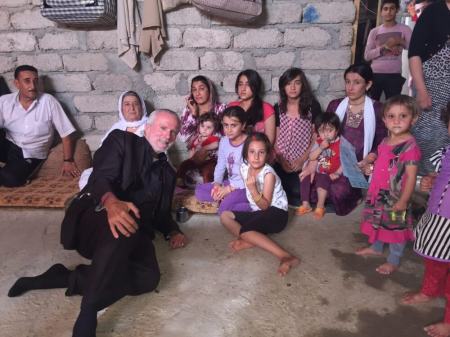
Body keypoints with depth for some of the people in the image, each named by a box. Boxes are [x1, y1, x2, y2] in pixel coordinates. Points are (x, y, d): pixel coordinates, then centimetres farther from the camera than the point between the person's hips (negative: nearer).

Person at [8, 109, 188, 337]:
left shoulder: (167, 172, 25)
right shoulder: (122, 140, 7)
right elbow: (100, 178, -10)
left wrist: (173, 232, 7)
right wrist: (111, 203, -33)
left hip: (133, 231, 6)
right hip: (97, 215, -5)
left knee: (149, 277, -27)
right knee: (122, 231, -42)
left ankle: (69, 278, -13)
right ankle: (86, 315, -32)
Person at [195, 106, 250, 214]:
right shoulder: (224, 141, 3)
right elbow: (220, 165, 9)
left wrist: (229, 189, -21)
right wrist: (217, 184, -9)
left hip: (246, 186, -8)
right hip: (230, 183, 8)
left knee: (224, 209, -27)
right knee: (199, 190, -4)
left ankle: (252, 206, -10)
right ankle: (228, 199, -12)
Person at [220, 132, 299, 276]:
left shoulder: (268, 173, -19)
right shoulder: (244, 168, 0)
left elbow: (265, 205, -22)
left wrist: (253, 189, -34)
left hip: (276, 212, -8)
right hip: (258, 212, 8)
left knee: (245, 230, -32)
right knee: (225, 216, -1)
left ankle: (286, 257, -39)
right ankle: (250, 241, -20)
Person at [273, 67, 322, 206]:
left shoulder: (312, 106, 0)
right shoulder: (278, 108, 7)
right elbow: (275, 139, 8)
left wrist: (302, 160, -11)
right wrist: (281, 160, -7)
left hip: (303, 162, -2)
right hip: (281, 162, 2)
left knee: (297, 191, -23)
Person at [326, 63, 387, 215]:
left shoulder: (377, 109, 2)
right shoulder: (335, 105, 12)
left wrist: (366, 161, -16)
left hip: (358, 166, -3)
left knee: (338, 191, -32)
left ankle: (354, 194, 3)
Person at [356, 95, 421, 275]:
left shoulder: (410, 146, -23)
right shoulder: (385, 141, 2)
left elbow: (411, 176, -22)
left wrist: (403, 201, -21)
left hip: (396, 197, -8)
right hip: (378, 193, 8)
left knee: (396, 226, 10)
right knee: (378, 222, 24)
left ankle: (393, 261, 28)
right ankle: (376, 248, 47)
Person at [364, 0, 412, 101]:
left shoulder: (404, 29, 7)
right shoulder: (374, 31, 11)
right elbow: (367, 56, 2)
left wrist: (400, 42, -13)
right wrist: (383, 47, -10)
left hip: (394, 75, -1)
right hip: (375, 74, 2)